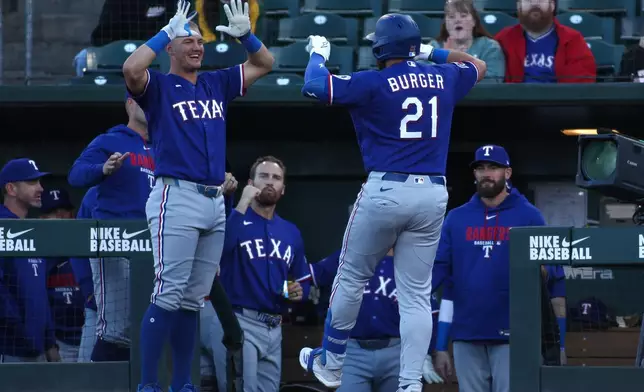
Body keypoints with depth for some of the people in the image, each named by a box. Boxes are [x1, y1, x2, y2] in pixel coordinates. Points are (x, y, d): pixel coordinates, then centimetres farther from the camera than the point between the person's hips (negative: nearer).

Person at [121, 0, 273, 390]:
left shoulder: (217, 84, 18)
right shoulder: (158, 86, 1)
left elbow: (264, 64, 23)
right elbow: (131, 69, -21)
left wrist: (245, 34, 5)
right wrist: (167, 32, -14)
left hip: (215, 203, 6)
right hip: (177, 198, -6)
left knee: (194, 299, 9)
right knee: (170, 294, -13)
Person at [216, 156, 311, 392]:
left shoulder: (291, 233, 16)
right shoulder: (236, 219, -3)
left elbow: (303, 279, 23)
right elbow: (218, 247, -25)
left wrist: (300, 291, -1)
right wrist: (242, 205, -23)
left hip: (275, 327, 7)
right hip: (241, 323, -7)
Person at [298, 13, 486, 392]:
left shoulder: (374, 83, -8)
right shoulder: (443, 78, 8)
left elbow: (314, 85, -10)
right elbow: (478, 66, 29)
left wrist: (318, 54, 9)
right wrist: (434, 53, 35)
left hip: (385, 191, -4)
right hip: (433, 194, 4)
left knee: (351, 279, 14)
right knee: (416, 294, 6)